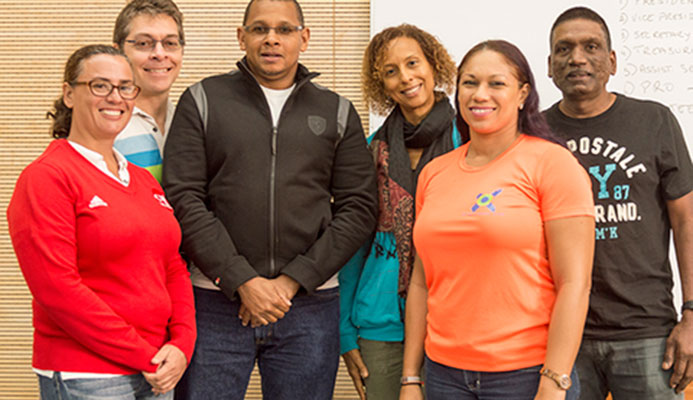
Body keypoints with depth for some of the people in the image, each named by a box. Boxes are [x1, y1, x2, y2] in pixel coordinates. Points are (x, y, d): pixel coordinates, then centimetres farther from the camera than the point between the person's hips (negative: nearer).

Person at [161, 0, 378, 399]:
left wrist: (292, 281, -7)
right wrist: (242, 281, -11)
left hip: (309, 304, 2)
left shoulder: (338, 112, 10)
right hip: (216, 304, -1)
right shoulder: (202, 101, 5)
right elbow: (184, 200, -4)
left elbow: (359, 207, 3)